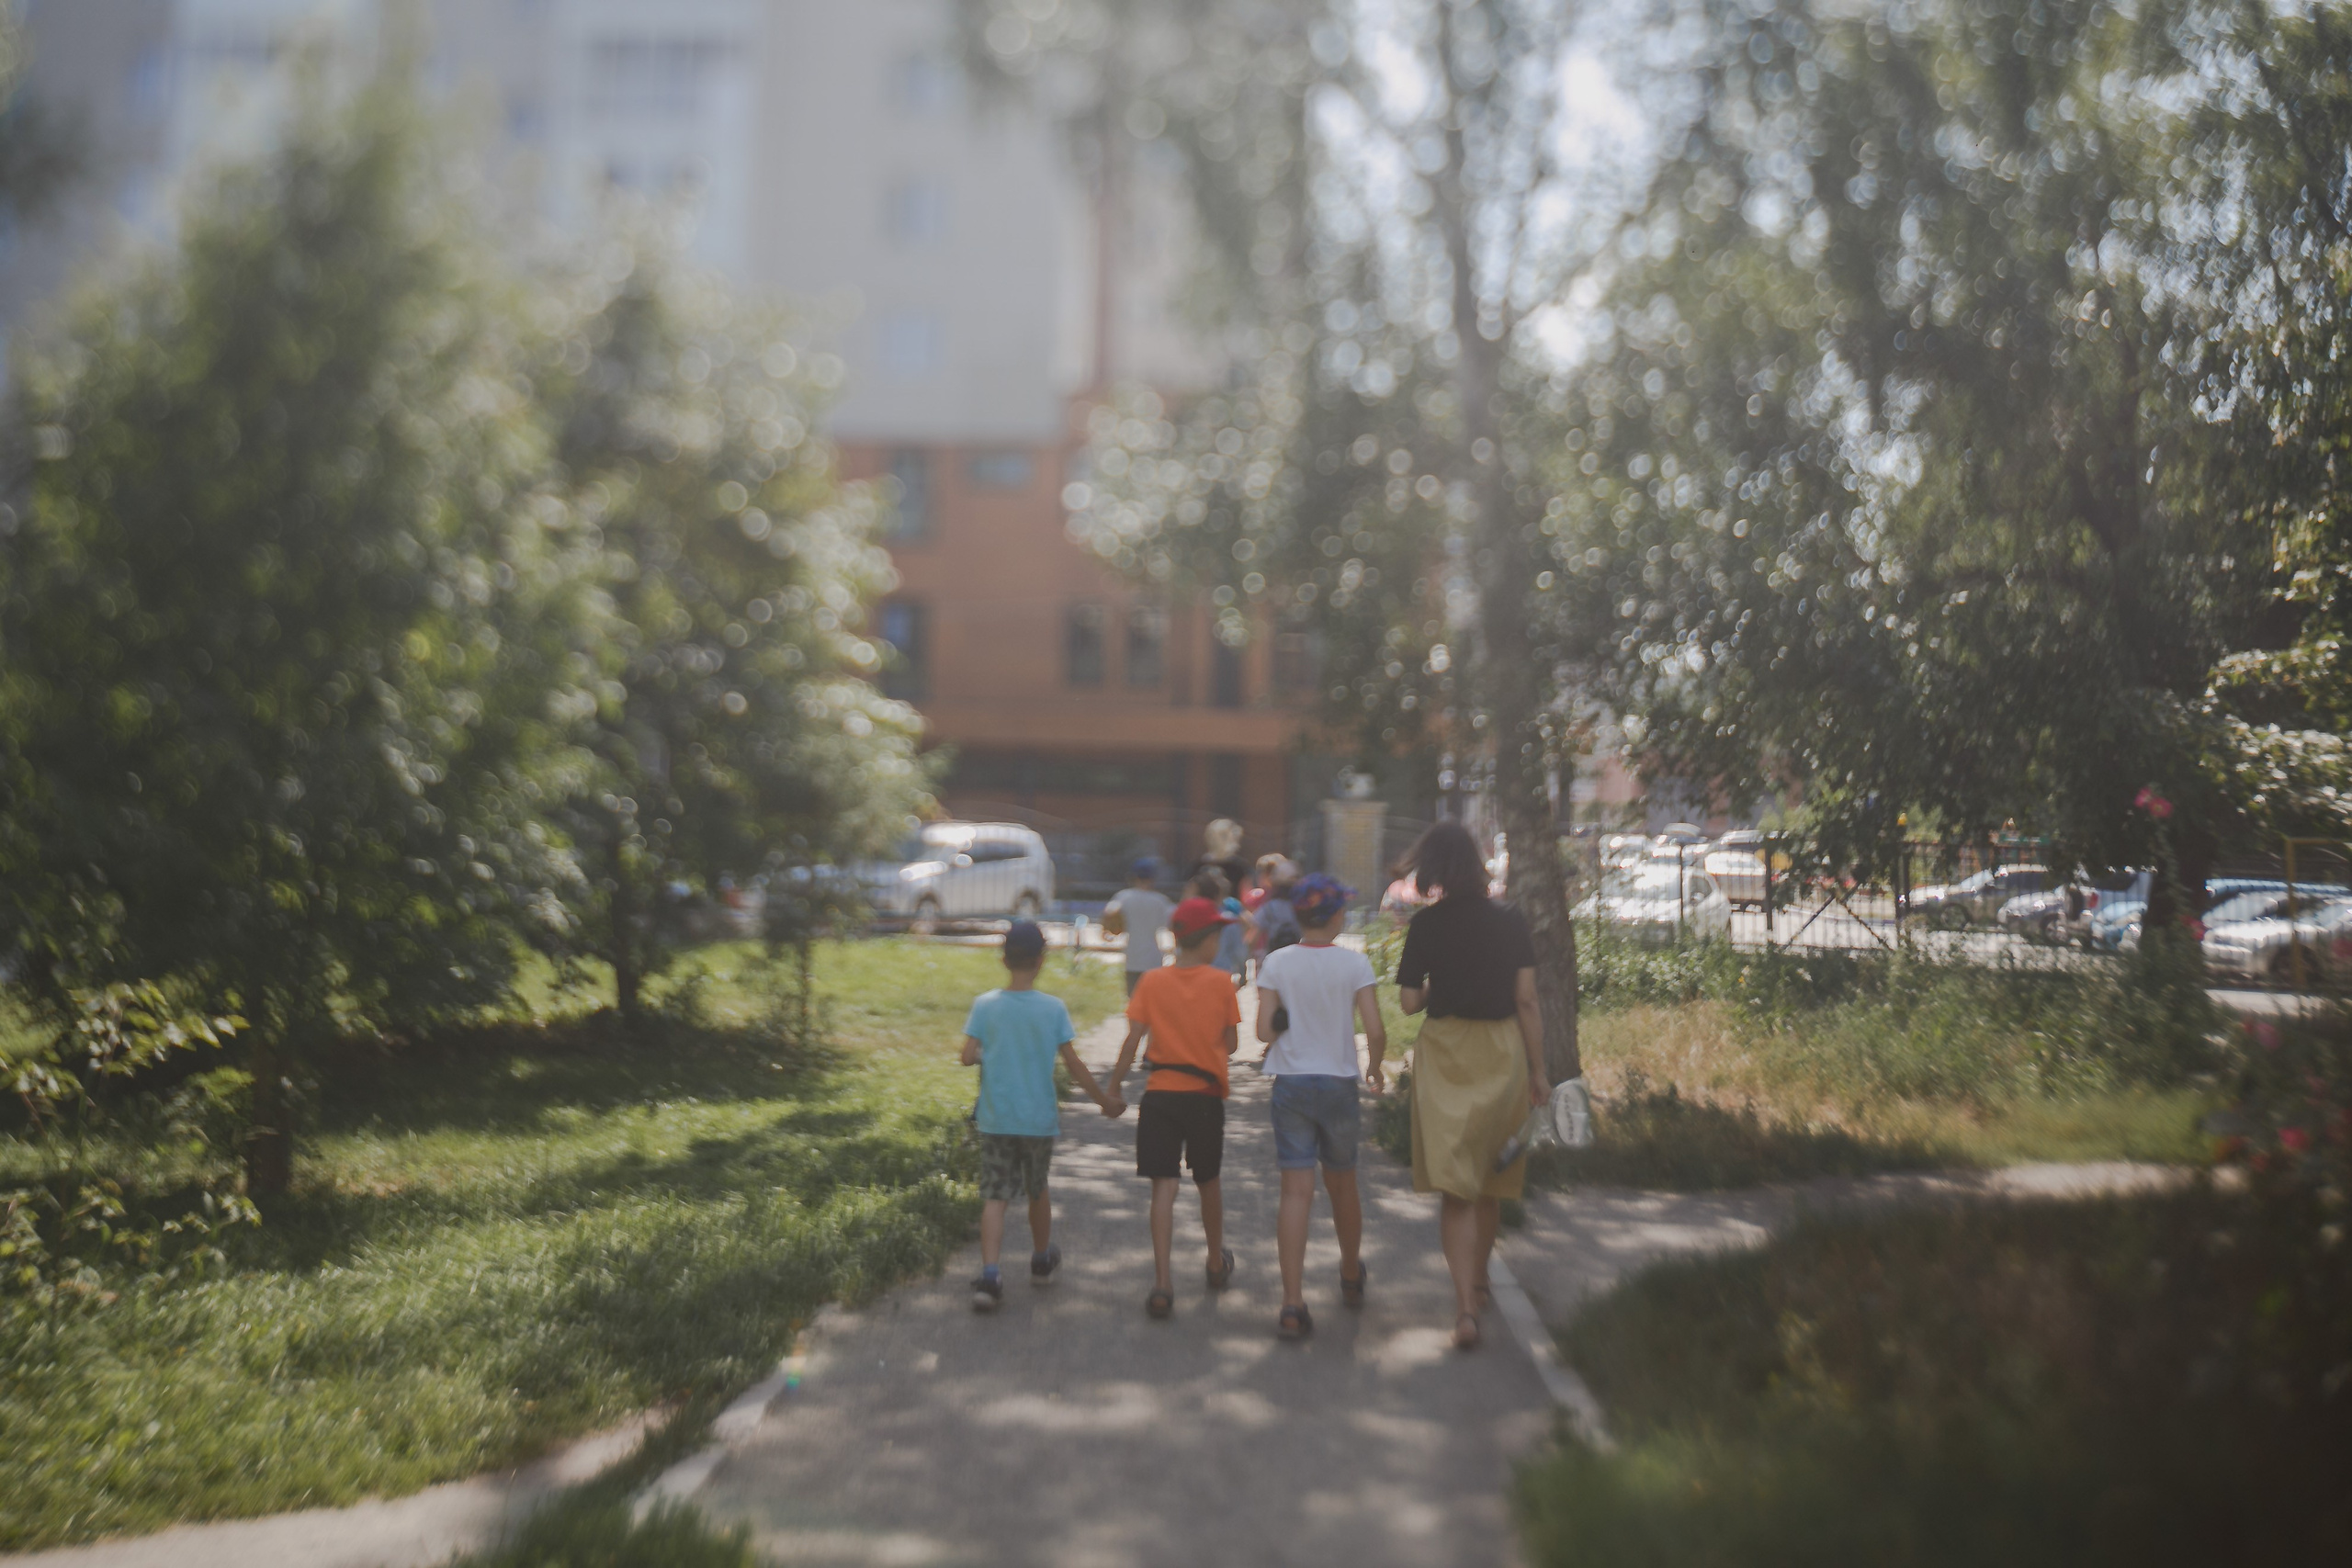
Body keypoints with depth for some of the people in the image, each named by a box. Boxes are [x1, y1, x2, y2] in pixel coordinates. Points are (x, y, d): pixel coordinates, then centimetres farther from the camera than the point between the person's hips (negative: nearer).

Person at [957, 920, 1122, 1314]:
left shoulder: (985, 1005, -6)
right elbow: (1073, 1065, -5)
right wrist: (1104, 1099, 6)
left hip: (995, 1118, 0)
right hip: (1039, 1118, 0)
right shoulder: (1053, 1008, -8)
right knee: (1037, 1191, 19)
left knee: (994, 1197, -1)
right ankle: (1042, 1260, 38)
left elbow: (968, 1057, -9)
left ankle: (989, 1275, -16)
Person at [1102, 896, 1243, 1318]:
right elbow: (1231, 1043, 2)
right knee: (1208, 1181, 19)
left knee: (1164, 1187, -2)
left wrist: (1113, 1089, 2)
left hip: (1161, 1093, 0)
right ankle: (1217, 1263, 38)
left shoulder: (1152, 982, -3)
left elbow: (1132, 1040, -5)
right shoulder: (1222, 983, -4)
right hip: (1206, 1095, 0)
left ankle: (1162, 1282, -12)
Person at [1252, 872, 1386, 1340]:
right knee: (1342, 1186, 19)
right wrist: (1375, 1070, 8)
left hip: (1291, 1084, 0)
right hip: (1339, 1083, 0)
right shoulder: (1355, 963, -7)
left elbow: (1264, 1031, -8)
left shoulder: (1276, 963, -5)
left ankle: (1293, 1305, -12)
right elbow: (1375, 1031, -11)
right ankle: (1351, 1278, 41)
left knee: (1296, 1192, -3)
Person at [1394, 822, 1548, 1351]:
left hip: (1444, 1053, -2)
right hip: (1502, 1052, 2)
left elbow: (1409, 1002, -6)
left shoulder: (1426, 924, -7)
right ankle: (1479, 1282, 39)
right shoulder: (1509, 920, -1)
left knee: (1455, 1187, 0)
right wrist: (1538, 1071, 4)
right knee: (1491, 1178, 20)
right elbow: (1526, 1000, -2)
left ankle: (1466, 1307, -14)